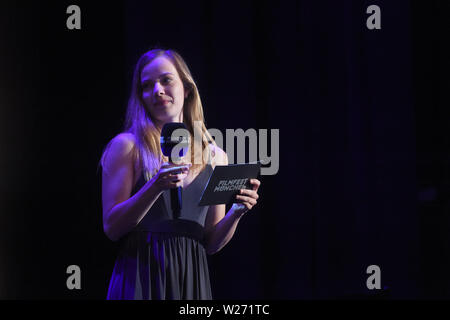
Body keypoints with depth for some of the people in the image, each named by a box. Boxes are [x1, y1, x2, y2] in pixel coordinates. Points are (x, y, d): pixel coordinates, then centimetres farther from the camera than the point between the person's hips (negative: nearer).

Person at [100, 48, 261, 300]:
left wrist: (236, 212, -6)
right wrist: (156, 187, -18)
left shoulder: (215, 157, 9)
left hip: (191, 278, 3)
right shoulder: (126, 146, -1)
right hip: (141, 278, -3)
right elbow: (111, 227, -7)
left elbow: (211, 243, 11)